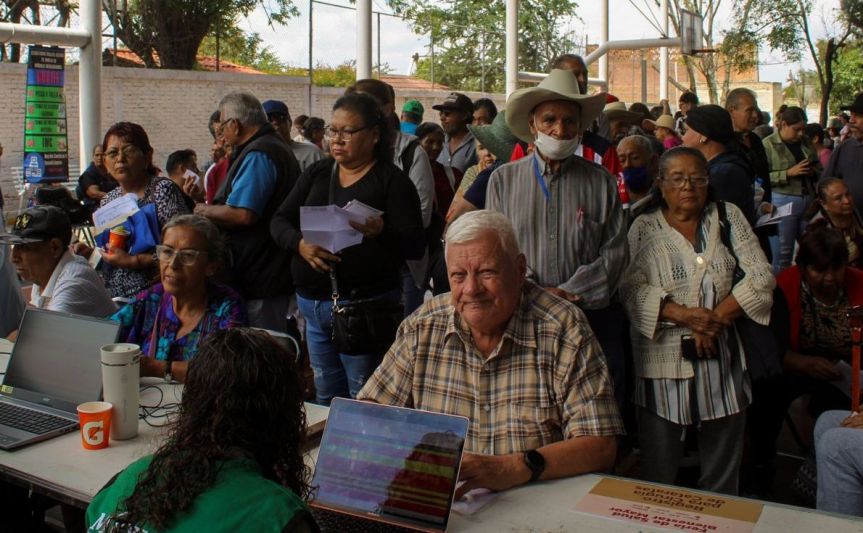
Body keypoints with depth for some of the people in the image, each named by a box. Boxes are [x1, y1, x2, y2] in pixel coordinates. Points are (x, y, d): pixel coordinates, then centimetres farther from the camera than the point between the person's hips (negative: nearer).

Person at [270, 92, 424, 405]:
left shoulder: (392, 180, -3)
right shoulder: (317, 174, 13)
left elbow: (415, 246, -10)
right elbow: (280, 221, 9)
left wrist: (381, 232, -31)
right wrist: (301, 244, -13)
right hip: (313, 304, 6)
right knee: (325, 399, 15)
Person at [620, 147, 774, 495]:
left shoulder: (728, 217, 11)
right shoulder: (644, 228, 5)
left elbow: (761, 276, 2)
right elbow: (631, 289, -7)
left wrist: (716, 317, -10)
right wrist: (685, 315, -18)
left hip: (722, 358, 2)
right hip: (664, 360, -2)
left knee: (722, 477, 10)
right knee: (658, 474, 5)